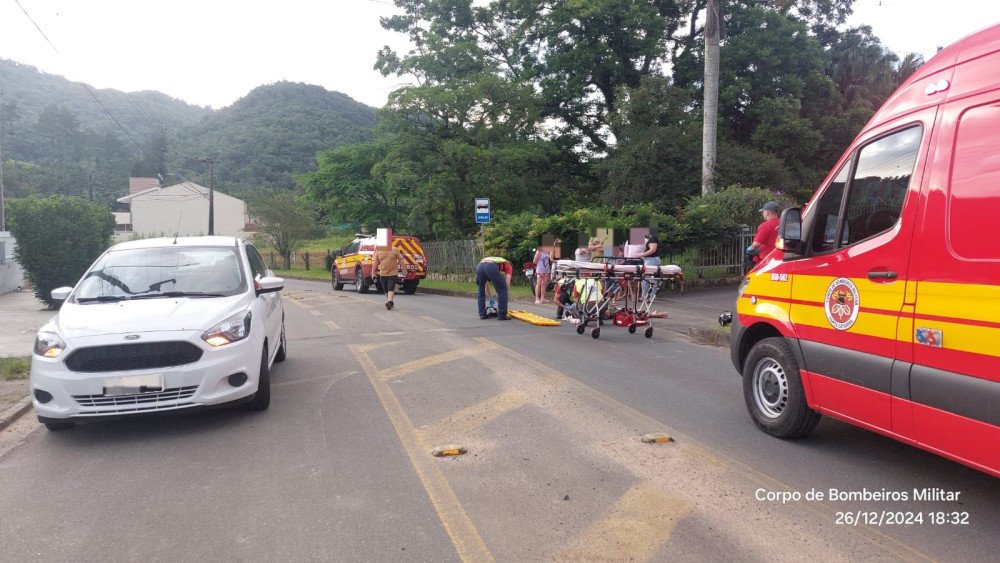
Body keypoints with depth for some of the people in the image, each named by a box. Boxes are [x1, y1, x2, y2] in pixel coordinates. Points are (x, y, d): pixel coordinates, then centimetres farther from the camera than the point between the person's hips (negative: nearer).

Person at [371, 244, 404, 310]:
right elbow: (375, 262, 9)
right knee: (385, 290, 12)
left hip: (392, 273, -4)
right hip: (382, 274, 4)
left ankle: (389, 302, -25)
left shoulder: (395, 250, -2)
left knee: (391, 288, -16)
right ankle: (390, 302, 27)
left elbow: (400, 259, 1)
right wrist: (373, 271, 6)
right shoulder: (379, 251, 4)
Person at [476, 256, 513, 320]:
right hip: (491, 267, -5)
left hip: (479, 266, 5)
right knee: (502, 290, 11)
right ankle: (501, 315, 10)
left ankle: (482, 314, 25)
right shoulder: (508, 265, 31)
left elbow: (485, 284, 47)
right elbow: (507, 282, 15)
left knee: (481, 292, 26)